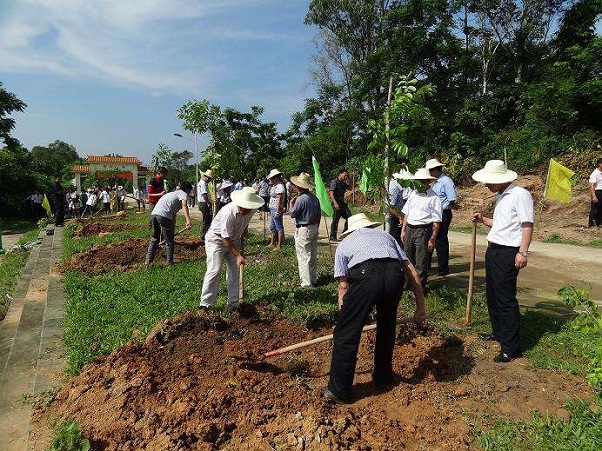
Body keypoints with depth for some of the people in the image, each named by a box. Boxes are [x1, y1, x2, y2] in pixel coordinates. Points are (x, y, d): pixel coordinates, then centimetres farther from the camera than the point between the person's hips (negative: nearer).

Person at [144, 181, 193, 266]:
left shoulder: (173, 193, 35)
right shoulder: (183, 194, 10)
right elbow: (184, 205, -15)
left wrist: (173, 230, 47)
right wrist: (188, 221, -28)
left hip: (154, 214, 8)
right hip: (164, 216, -8)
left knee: (154, 239, 23)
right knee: (169, 241, 8)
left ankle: (148, 260, 22)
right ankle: (170, 262, 15)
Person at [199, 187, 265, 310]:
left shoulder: (251, 210, -13)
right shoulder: (228, 212, -34)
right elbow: (226, 239, -28)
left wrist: (241, 247, 12)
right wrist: (238, 255, -28)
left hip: (234, 240, 6)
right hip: (216, 239, -6)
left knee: (234, 271, 4)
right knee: (214, 270, -14)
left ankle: (233, 303, 13)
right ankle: (205, 305, -7)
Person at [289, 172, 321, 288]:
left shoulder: (300, 199, -19)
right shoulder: (315, 198, 6)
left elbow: (292, 214, -9)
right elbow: (319, 215, 12)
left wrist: (291, 204, 8)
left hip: (303, 230, -8)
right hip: (314, 228, 8)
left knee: (304, 257, -2)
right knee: (312, 255, 16)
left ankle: (306, 283, 1)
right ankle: (313, 279, 27)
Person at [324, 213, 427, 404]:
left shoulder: (344, 244, 32)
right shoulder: (385, 235, 37)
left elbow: (343, 286, 23)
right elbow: (412, 272, 29)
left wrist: (345, 319, 30)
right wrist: (420, 306, 34)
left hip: (365, 275, -3)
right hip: (394, 275, 4)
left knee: (346, 334, 10)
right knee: (387, 327, 28)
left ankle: (338, 391, 18)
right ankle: (383, 376, 42)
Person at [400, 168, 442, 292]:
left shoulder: (434, 198, -8)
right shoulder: (413, 194, 11)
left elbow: (436, 222, -11)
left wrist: (432, 239, -15)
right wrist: (403, 230, 12)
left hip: (423, 230, -6)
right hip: (409, 229, 7)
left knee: (421, 263, -2)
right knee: (407, 259, 17)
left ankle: (420, 288, 9)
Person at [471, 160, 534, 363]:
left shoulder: (520, 194, -12)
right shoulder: (500, 196, 16)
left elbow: (527, 225, -17)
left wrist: (522, 252, -23)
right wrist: (483, 220, 9)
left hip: (508, 253, -10)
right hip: (493, 250, 10)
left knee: (506, 300, -7)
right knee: (492, 296, 18)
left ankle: (511, 348, 2)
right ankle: (498, 333, 35)